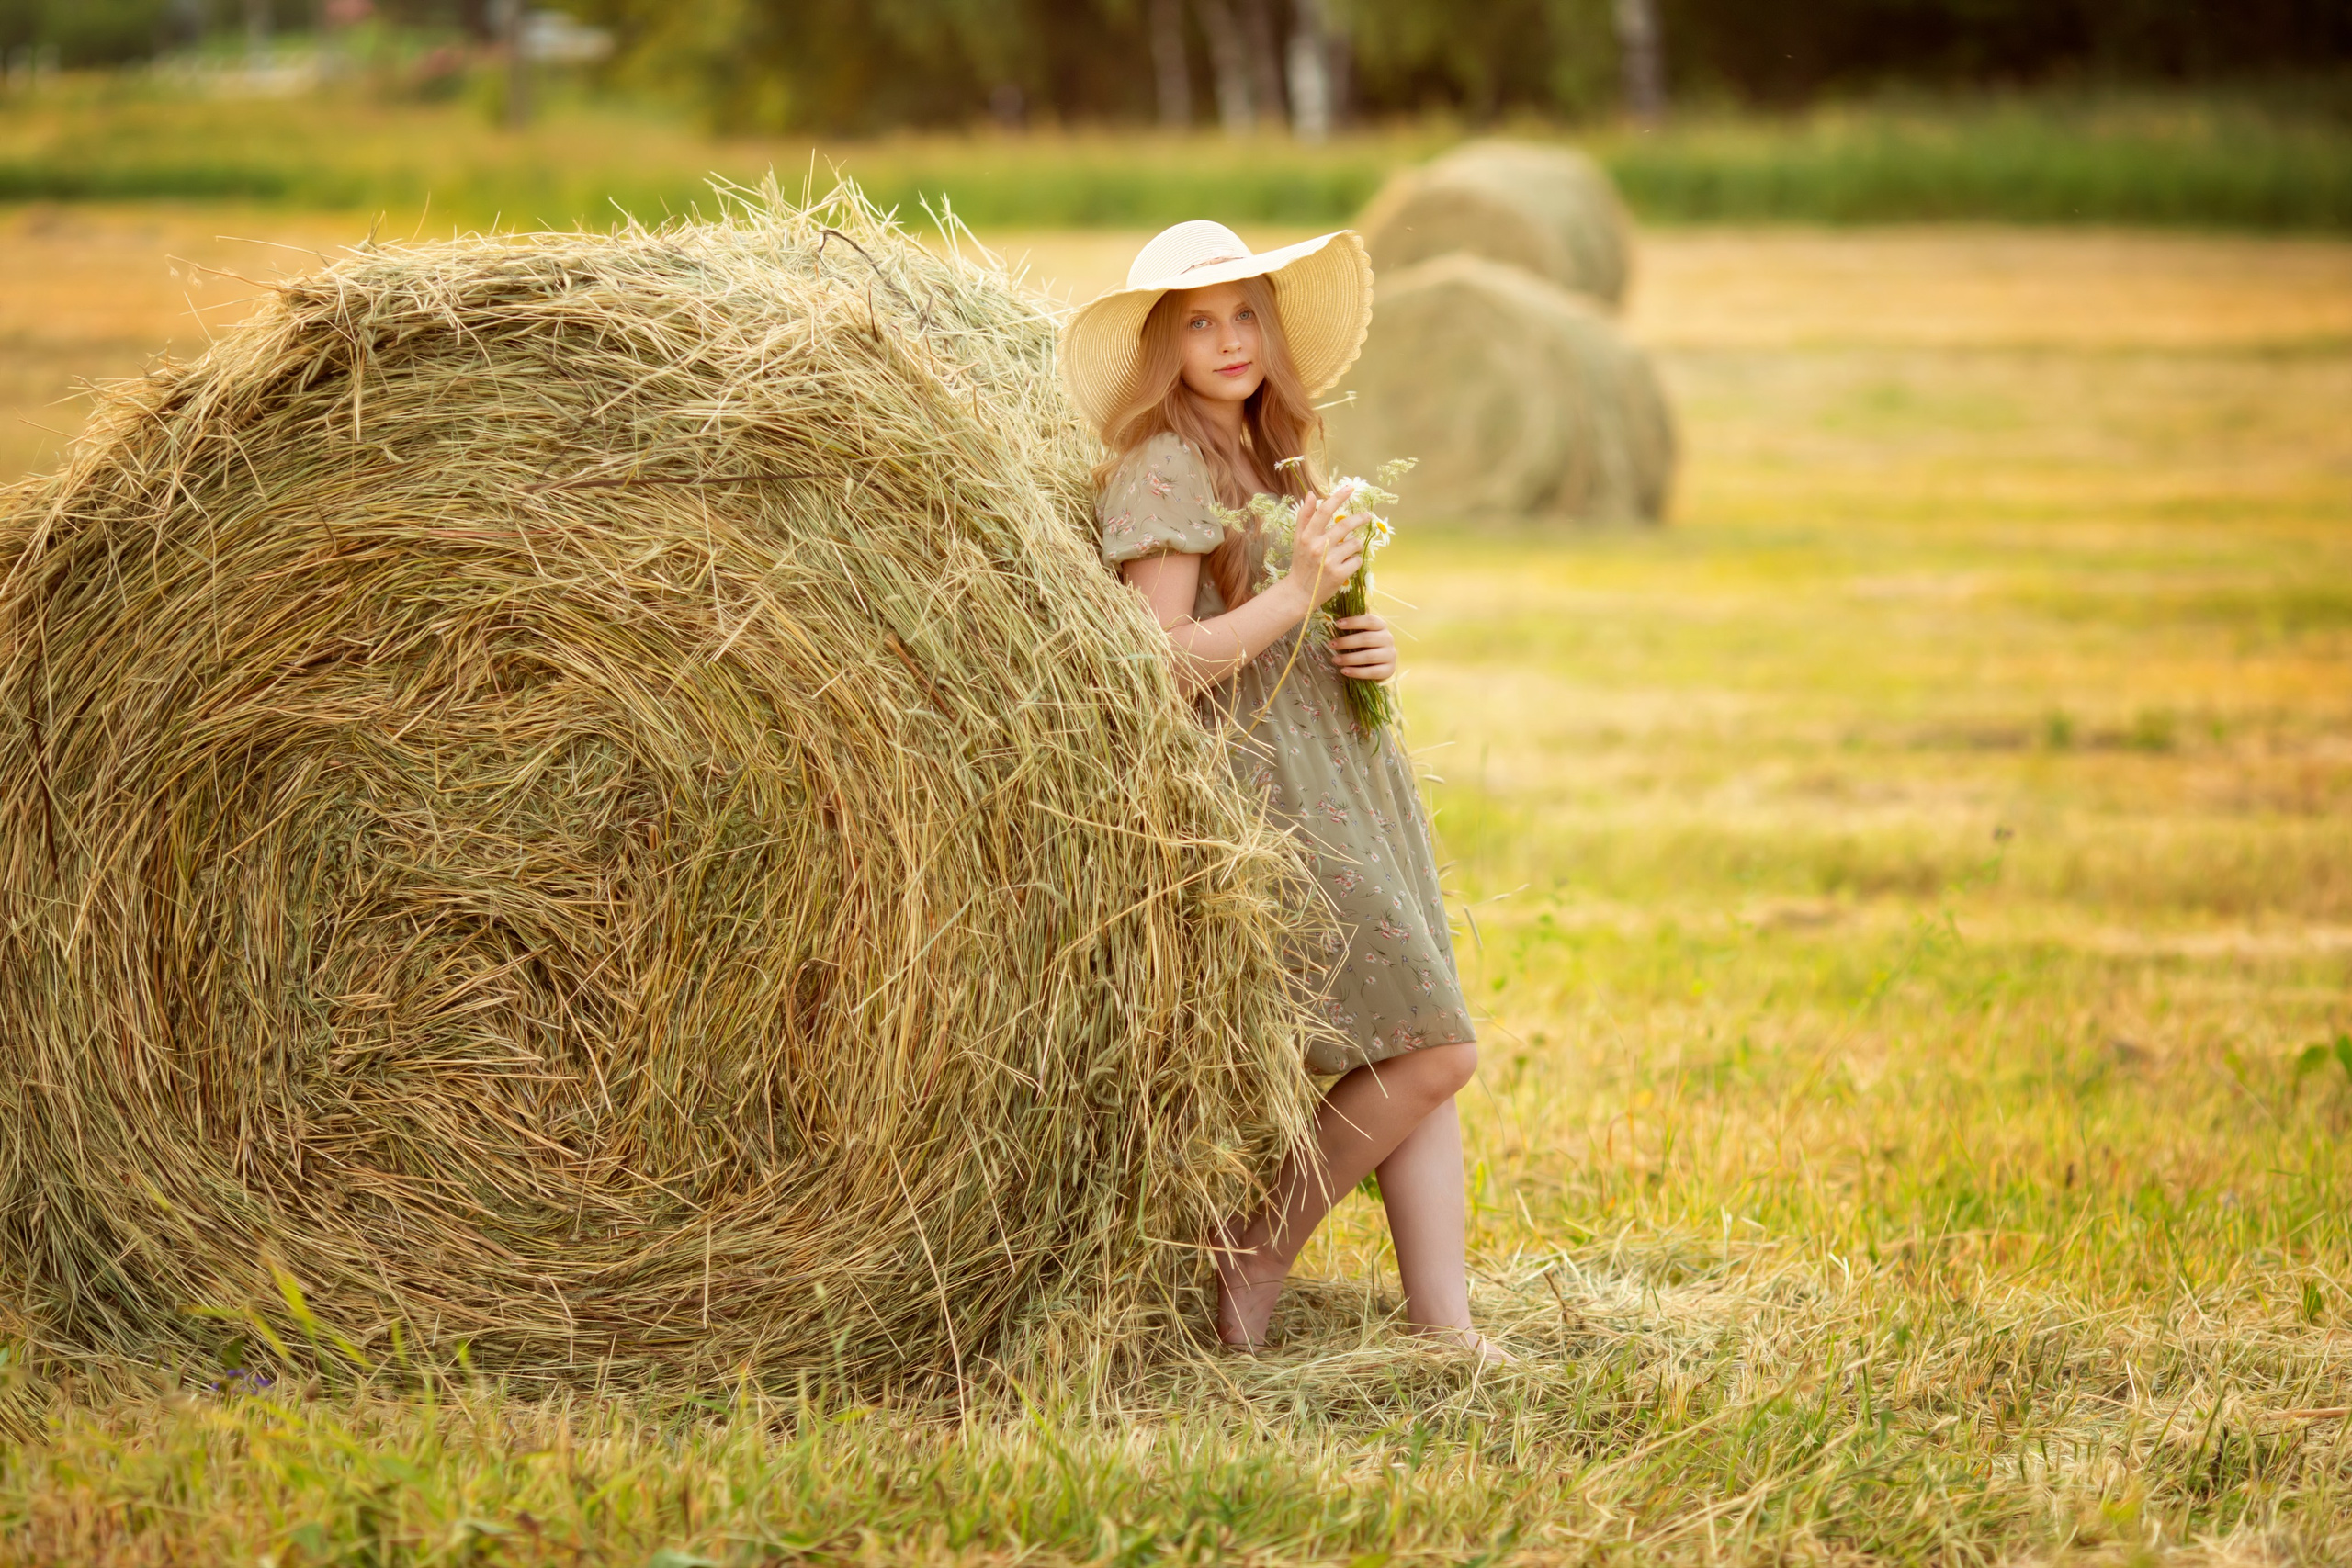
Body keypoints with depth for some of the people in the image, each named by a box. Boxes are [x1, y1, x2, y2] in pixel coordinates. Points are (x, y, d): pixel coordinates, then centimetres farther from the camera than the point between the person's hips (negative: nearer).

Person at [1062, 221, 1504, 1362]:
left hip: (1344, 784, 9)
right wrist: (1298, 594, -19)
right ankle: (1250, 1265, 1)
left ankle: (1444, 1327, 1)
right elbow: (1162, 666, -19)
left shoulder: (1269, 458, 17)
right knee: (1430, 1051, -11)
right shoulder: (1161, 471, -11)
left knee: (1422, 1059, 2)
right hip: (1261, 792, -9)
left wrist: (1365, 648, 4)